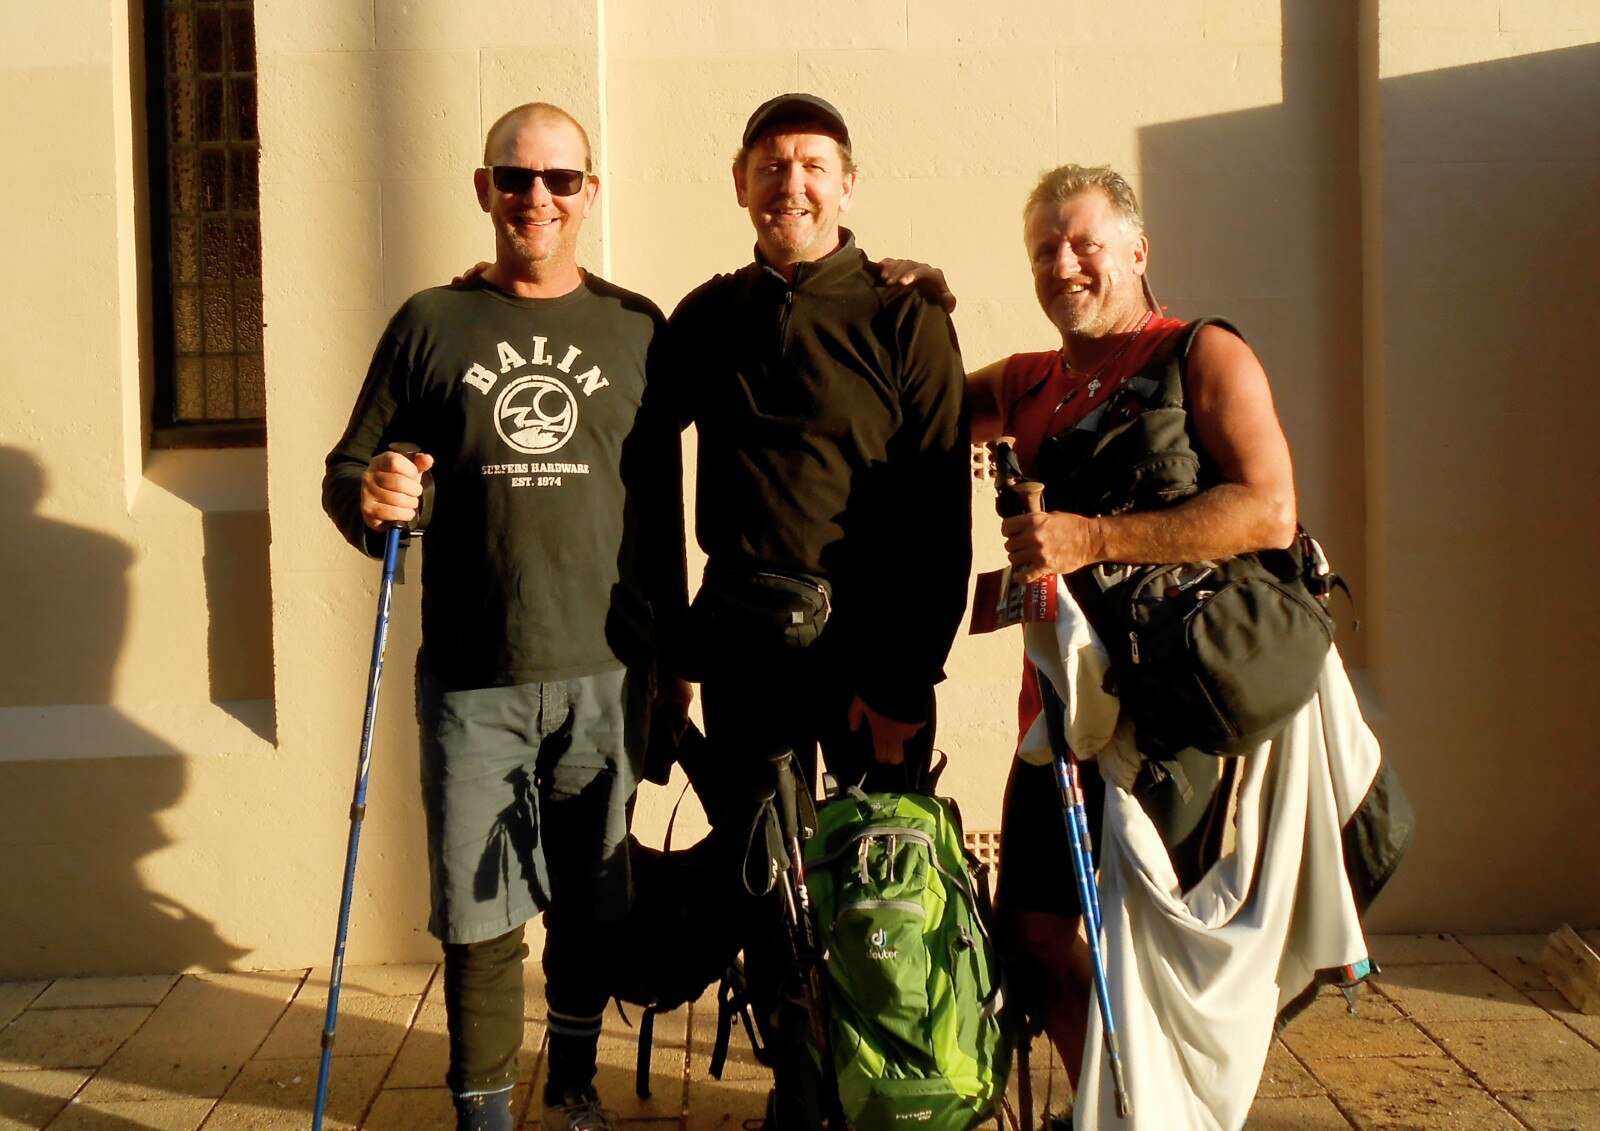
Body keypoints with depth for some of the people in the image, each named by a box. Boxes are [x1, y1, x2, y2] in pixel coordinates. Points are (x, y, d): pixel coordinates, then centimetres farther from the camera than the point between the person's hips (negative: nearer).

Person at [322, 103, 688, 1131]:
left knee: (590, 901, 10)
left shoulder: (636, 330, 9)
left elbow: (662, 507, 12)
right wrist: (369, 497, -15)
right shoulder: (431, 325, 6)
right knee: (478, 912, 1)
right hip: (472, 675, -1)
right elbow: (348, 472, 8)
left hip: (606, 670, 1)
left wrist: (673, 656, 13)